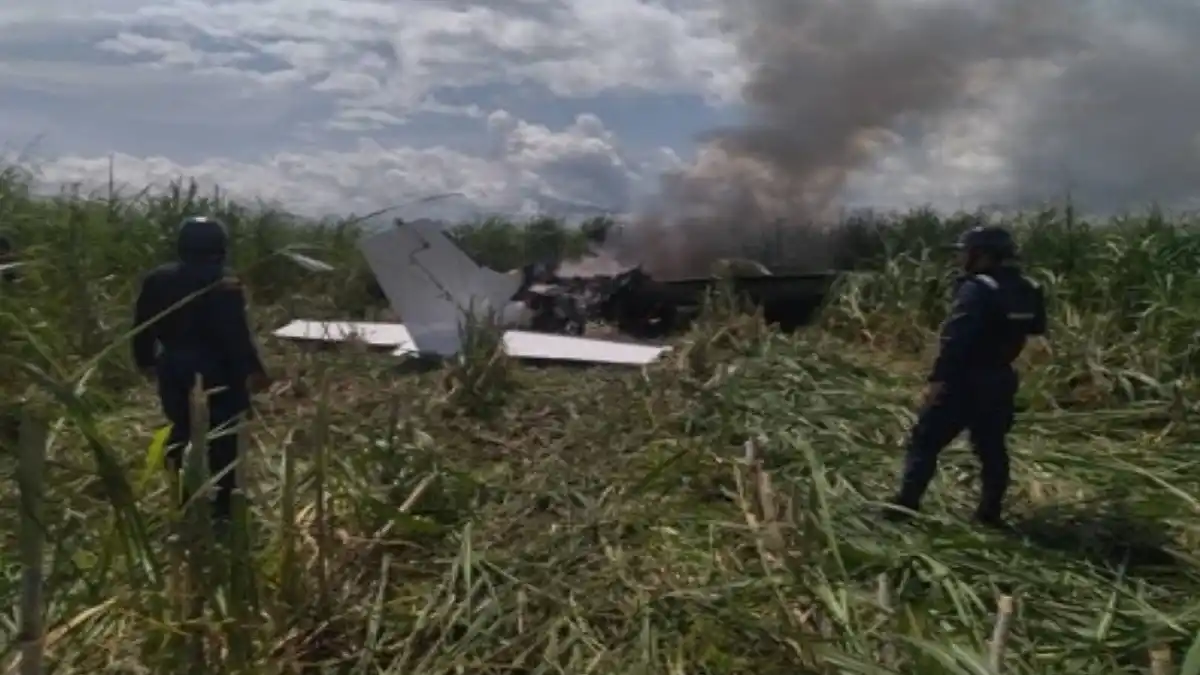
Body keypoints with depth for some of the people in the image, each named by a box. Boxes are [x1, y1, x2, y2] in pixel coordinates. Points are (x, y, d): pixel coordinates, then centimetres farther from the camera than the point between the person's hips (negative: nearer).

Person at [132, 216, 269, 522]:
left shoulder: (158, 280, 3)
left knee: (183, 434, 19)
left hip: (175, 374, 6)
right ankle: (222, 509, 8)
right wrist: (252, 370, -11)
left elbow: (143, 326, 12)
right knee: (222, 443, 4)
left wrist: (146, 360, 24)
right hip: (219, 376, -6)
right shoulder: (224, 286, -18)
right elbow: (237, 336, -19)